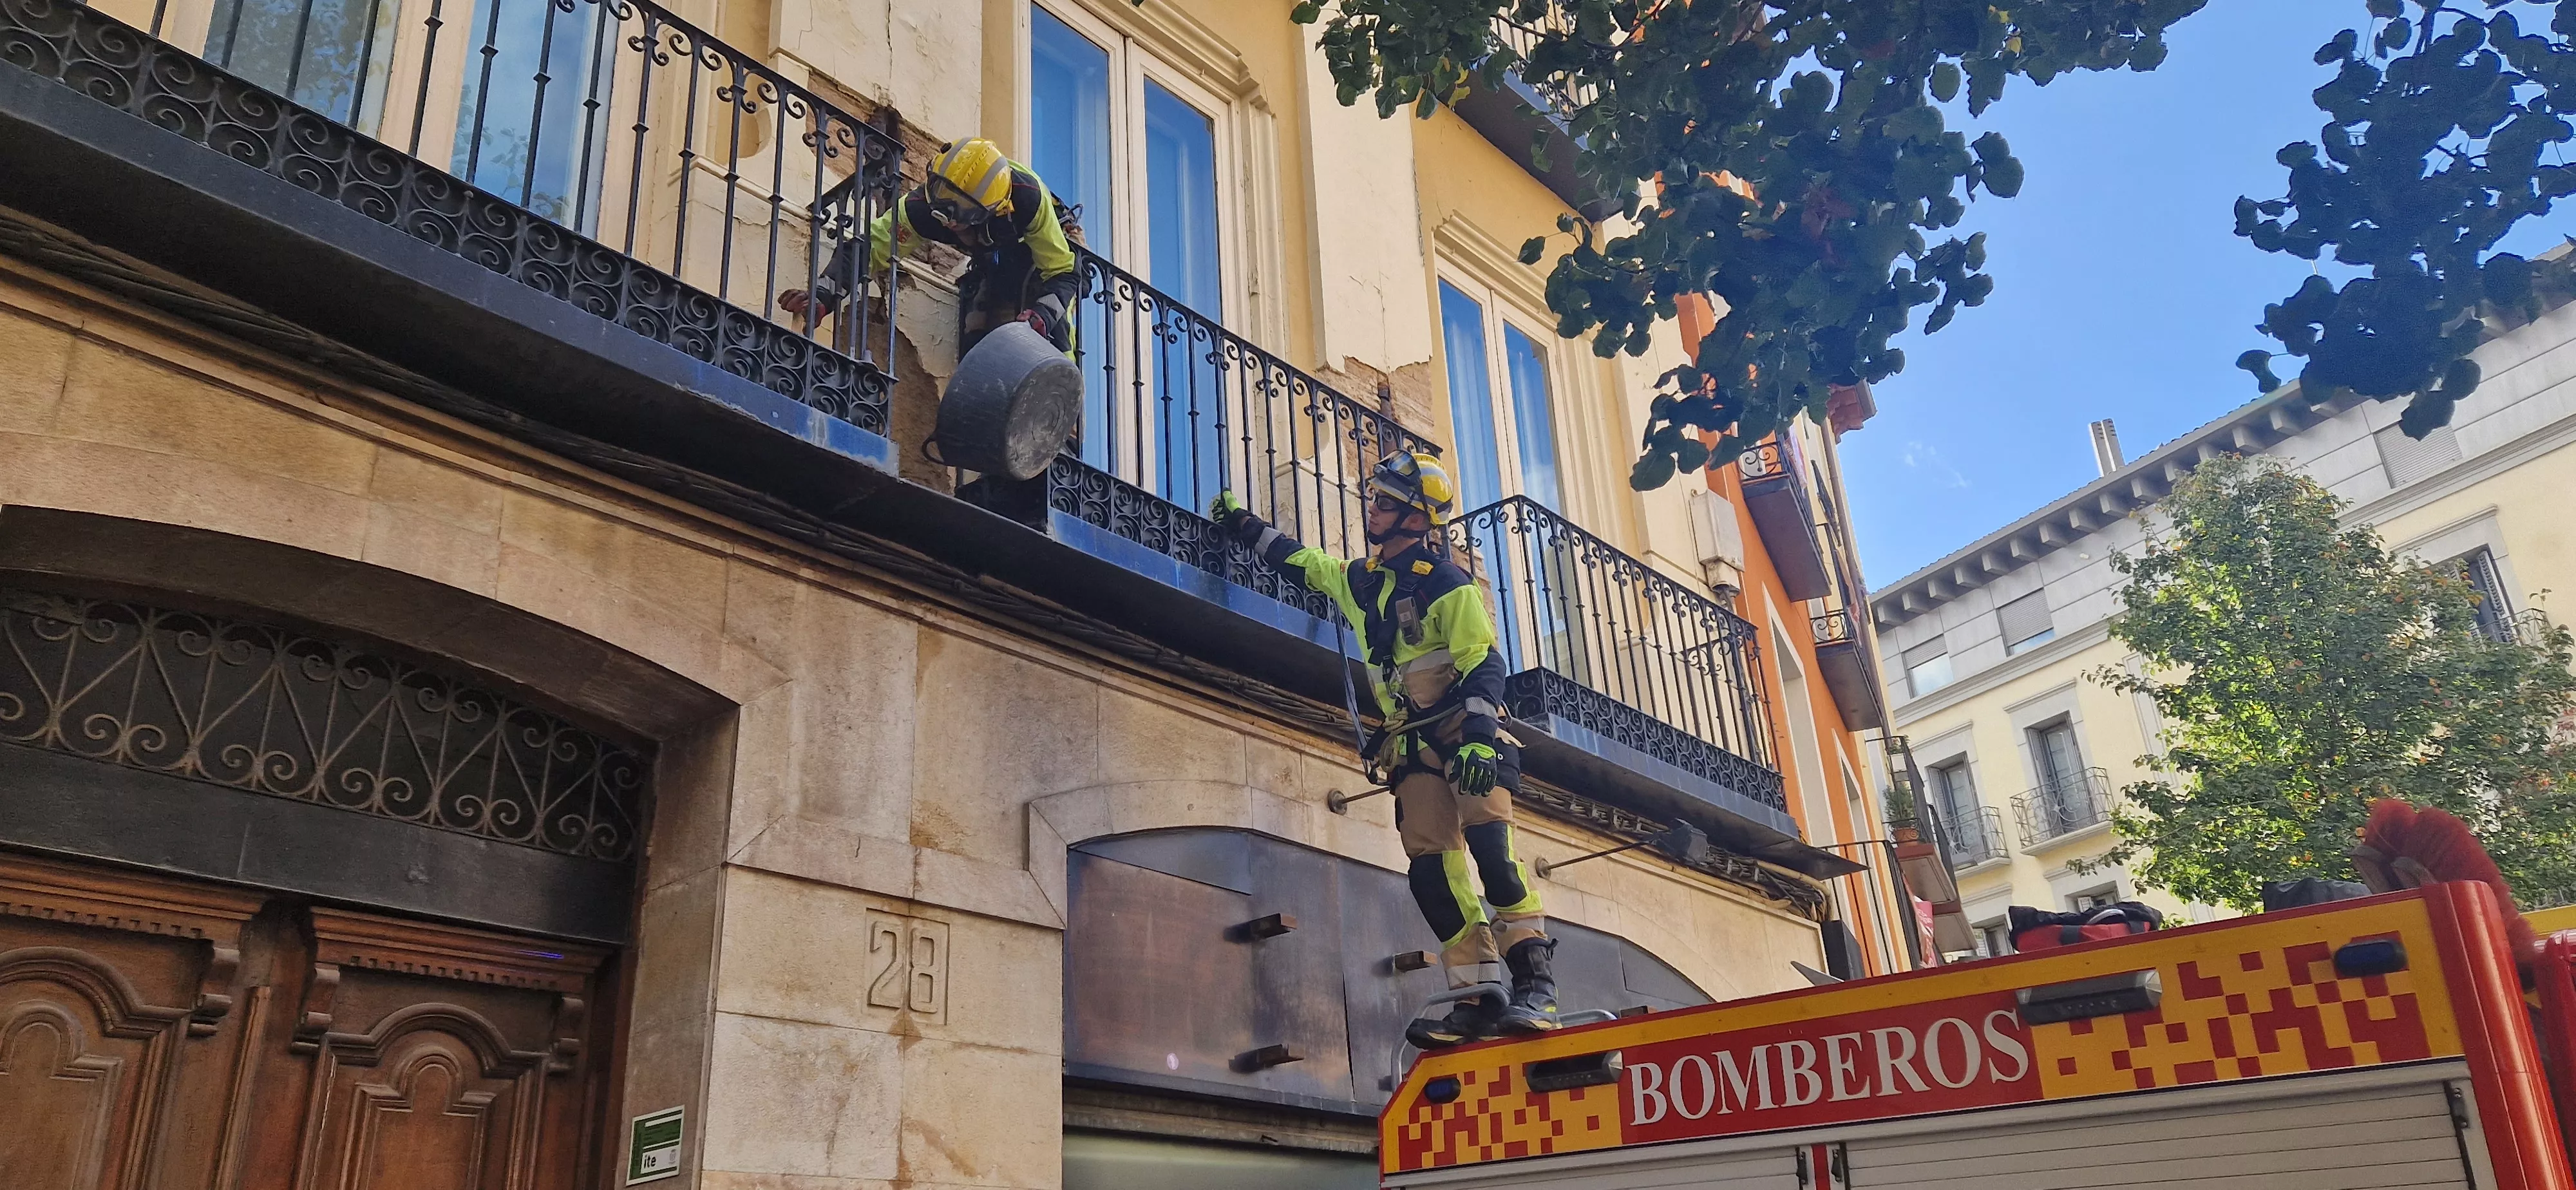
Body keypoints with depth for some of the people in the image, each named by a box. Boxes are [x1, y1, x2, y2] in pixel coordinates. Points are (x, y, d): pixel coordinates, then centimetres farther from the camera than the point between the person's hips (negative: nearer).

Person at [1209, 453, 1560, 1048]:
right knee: (1431, 867, -6)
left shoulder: (1447, 584, -6)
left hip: (1464, 734, -7)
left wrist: (1480, 733, -25)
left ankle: (1536, 985, -24)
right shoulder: (1359, 579, 17)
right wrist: (1245, 526, 35)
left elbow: (1485, 664, -13)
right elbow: (1302, 562, 34)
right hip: (1413, 747, 7)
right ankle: (1481, 999, -7)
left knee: (1488, 843, -23)